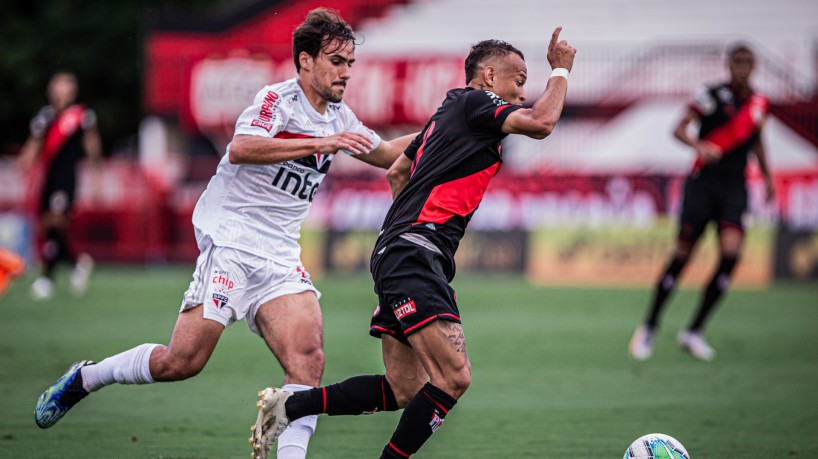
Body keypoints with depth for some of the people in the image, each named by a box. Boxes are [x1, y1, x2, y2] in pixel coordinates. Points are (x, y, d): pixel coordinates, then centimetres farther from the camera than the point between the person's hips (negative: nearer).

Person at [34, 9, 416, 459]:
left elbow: (384, 154, 32)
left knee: (308, 359, -16)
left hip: (280, 258, 7)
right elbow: (240, 149, -27)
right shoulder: (277, 99, -8)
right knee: (182, 361, -10)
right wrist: (319, 143, -30)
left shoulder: (339, 117, 15)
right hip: (231, 240, -7)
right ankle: (84, 378, 13)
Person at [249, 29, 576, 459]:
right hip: (413, 257, -10)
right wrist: (560, 70, -2)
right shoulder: (474, 102, -4)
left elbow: (397, 171, 35)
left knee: (404, 391, 8)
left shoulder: (447, 112, 24)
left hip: (400, 258, 10)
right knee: (453, 377, -19)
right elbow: (541, 123, -17)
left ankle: (290, 405, 10)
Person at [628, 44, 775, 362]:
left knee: (730, 254, -15)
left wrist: (767, 177, 29)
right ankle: (648, 328, 14)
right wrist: (699, 146, -30)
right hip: (703, 183, -4)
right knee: (682, 255, -4)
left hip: (734, 189, 4)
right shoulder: (712, 96, -5)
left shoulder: (760, 103, 10)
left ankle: (694, 332, -2)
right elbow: (679, 129, -12)